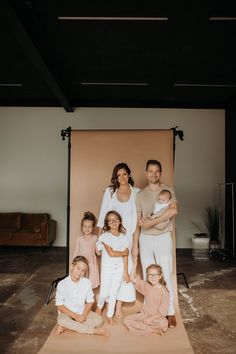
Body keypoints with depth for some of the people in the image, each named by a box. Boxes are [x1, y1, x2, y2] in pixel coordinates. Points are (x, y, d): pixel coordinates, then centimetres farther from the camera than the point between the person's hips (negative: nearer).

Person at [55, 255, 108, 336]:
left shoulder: (87, 282, -8)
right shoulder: (62, 284, -15)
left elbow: (90, 301, -1)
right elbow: (59, 305, -12)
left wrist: (84, 315, -17)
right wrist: (74, 315, -20)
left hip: (82, 312, 3)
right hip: (67, 313, -3)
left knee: (98, 320, -20)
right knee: (62, 320, -35)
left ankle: (66, 326, -19)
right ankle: (93, 330, -24)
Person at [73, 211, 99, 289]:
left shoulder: (95, 238, 0)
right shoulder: (79, 238, -1)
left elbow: (97, 251, 1)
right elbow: (76, 252, 4)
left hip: (91, 263, 1)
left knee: (90, 283, 4)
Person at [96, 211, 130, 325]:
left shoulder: (124, 238, -1)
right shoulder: (105, 236, -12)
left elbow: (125, 257, 2)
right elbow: (111, 253, -19)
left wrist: (126, 272, 3)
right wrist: (124, 252, -8)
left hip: (119, 269, 3)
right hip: (107, 268, -3)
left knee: (114, 293, 11)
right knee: (104, 293, 3)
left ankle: (110, 315, 27)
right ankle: (99, 307, 35)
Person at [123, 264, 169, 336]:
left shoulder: (164, 292, -12)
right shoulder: (146, 286, 1)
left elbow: (162, 312, -12)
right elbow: (132, 278, 3)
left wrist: (151, 318, -22)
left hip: (157, 317, -5)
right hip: (144, 314, 6)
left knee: (164, 323, -37)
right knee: (126, 320, -16)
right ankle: (153, 329, -17)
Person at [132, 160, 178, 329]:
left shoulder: (168, 190, -1)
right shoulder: (141, 194, 7)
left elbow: (174, 210, -20)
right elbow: (138, 221, 8)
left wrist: (151, 222, -21)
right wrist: (135, 244, 6)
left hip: (163, 237, -3)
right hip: (145, 239, 3)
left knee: (166, 276, 0)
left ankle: (170, 313, 14)